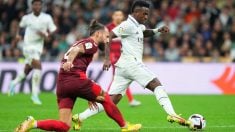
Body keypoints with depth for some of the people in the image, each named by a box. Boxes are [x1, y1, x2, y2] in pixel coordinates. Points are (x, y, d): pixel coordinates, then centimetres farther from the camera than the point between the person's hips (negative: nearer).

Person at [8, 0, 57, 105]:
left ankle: (14, 83, 46)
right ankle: (35, 95, -18)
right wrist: (18, 34, 4)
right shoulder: (27, 18, 0)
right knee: (38, 66, -22)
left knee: (27, 70, 15)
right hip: (28, 46, -4)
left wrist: (46, 35, -18)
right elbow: (20, 26, 20)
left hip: (39, 47, 4)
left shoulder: (47, 18, 0)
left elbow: (53, 30, 1)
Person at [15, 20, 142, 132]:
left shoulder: (83, 42, 31)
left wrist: (89, 95, 37)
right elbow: (76, 49, -19)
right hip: (75, 79, -8)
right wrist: (69, 61, -40)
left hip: (61, 84, 8)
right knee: (105, 98, 14)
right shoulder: (91, 44, 3)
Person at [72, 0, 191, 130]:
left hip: (123, 66, 9)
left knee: (112, 100, 4)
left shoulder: (138, 26, 20)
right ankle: (171, 114, -20)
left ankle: (79, 118, 0)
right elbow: (108, 36, -13)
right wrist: (107, 58, -22)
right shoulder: (128, 25, -8)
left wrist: (158, 30, 20)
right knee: (156, 85, -9)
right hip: (131, 62, -9)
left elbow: (145, 33, 41)